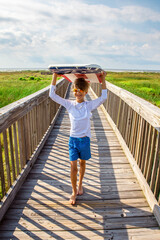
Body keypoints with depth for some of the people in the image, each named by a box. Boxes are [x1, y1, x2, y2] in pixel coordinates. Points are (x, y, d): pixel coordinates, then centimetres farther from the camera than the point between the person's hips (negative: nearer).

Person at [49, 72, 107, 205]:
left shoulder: (89, 105, -5)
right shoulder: (69, 104, -5)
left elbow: (104, 97, -10)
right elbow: (52, 95, -8)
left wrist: (103, 79, -12)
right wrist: (55, 76, -12)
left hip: (85, 139, 1)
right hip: (73, 139, 0)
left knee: (82, 164, 19)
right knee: (73, 168, 2)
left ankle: (80, 185, 44)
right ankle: (74, 192, 25)